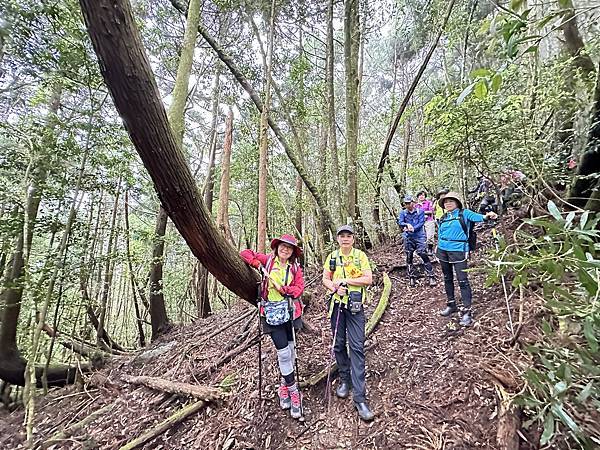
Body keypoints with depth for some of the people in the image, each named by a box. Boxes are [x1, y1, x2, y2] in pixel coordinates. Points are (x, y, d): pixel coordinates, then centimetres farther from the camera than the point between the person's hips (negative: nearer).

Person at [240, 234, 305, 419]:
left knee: (290, 348, 10)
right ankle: (294, 393, 11)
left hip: (290, 310, 3)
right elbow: (245, 253, 5)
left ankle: (284, 385, 33)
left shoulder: (295, 267, 4)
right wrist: (256, 263, -11)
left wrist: (288, 290, -20)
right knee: (283, 352, -4)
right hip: (272, 312, -3)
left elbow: (300, 287, -1)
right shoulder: (267, 260, 0)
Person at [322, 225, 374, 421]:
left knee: (357, 347, -5)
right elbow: (325, 279, 6)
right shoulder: (332, 257, 5)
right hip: (337, 304, 3)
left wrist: (345, 280, -15)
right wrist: (335, 287, -15)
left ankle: (359, 397, 3)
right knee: (339, 344, 12)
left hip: (355, 306, -2)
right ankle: (344, 380, 34)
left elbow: (368, 279, -9)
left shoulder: (360, 256, -1)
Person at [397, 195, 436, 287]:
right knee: (409, 257, 7)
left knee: (424, 255, -9)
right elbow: (400, 222, -8)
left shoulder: (420, 211, 1)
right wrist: (407, 225, -28)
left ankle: (431, 276, 1)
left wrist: (412, 229, -22)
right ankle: (411, 277, 19)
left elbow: (421, 223, -9)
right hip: (408, 238, 2)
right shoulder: (403, 213, 6)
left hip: (419, 236, -2)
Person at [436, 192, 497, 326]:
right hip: (442, 250, 6)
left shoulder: (464, 213, -1)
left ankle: (467, 311, -1)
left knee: (462, 280, -7)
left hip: (458, 251, -5)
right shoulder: (443, 218, 13)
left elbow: (476, 216, -22)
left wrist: (486, 216, -43)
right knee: (447, 279, 14)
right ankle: (451, 305, 29)